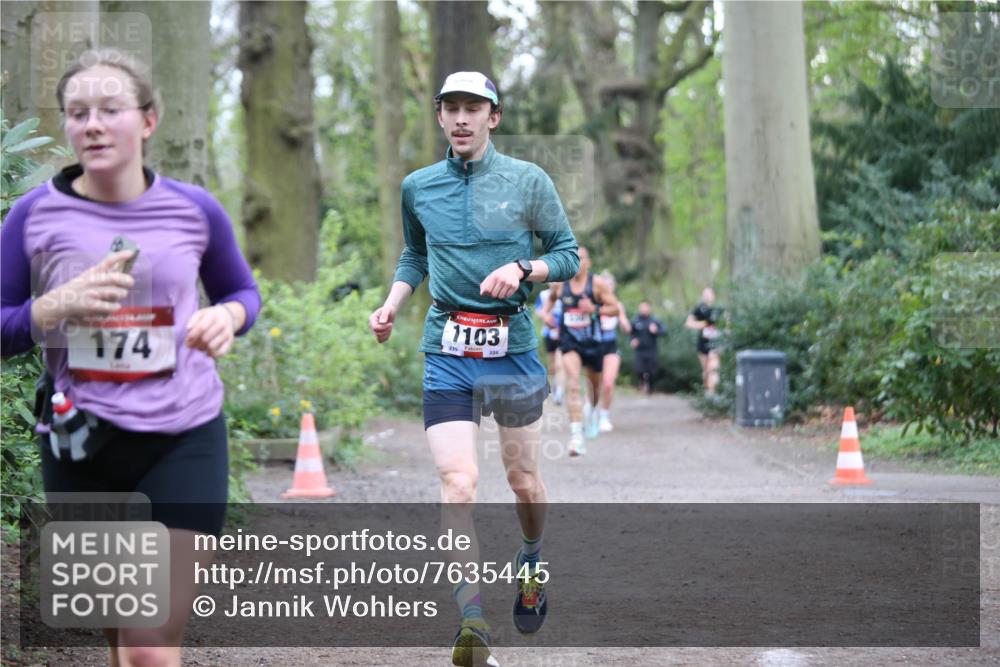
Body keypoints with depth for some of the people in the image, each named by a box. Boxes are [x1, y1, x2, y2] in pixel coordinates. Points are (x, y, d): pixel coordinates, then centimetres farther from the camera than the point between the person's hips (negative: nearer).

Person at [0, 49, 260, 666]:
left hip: (183, 439, -1)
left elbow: (242, 292, 16)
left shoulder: (194, 211, -1)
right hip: (82, 447, 1)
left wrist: (227, 317, -8)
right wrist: (57, 305, -18)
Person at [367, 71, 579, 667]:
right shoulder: (418, 187, 9)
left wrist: (522, 270, -14)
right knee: (458, 482, -13)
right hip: (446, 350, 1)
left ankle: (533, 563, 42)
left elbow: (568, 254, 4)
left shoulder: (529, 181, 0)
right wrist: (393, 302, 7)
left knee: (523, 478, 10)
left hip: (513, 345, 0)